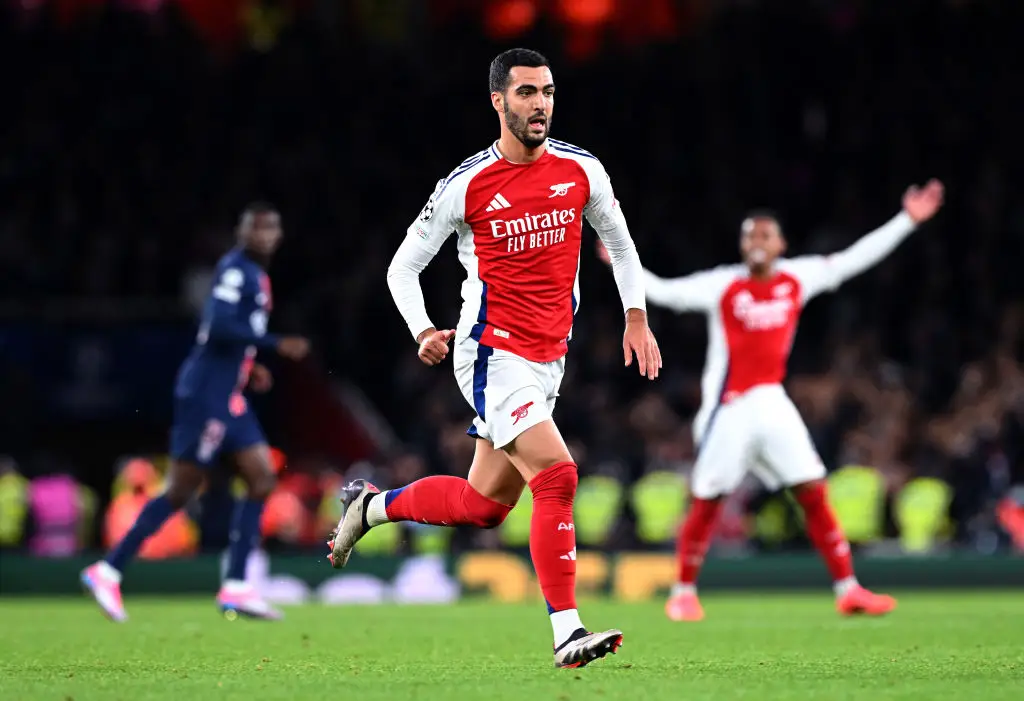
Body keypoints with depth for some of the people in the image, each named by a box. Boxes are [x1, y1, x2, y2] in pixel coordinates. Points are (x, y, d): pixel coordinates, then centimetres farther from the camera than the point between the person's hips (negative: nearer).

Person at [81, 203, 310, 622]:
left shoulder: (255, 275, 17)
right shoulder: (235, 269, -13)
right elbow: (219, 327, -26)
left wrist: (249, 367, 14)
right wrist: (276, 345, -22)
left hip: (228, 399, 10)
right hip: (205, 395, -10)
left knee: (262, 480, 2)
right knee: (181, 490, -6)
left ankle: (236, 589, 1)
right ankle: (107, 572, 1)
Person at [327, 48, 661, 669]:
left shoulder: (582, 170, 3)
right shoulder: (466, 185, -8)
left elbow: (620, 243, 20)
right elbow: (404, 266, 0)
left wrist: (636, 320, 13)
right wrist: (424, 331, -16)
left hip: (548, 360, 6)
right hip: (492, 355, -6)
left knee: (483, 505, 11)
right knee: (558, 477, -21)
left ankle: (370, 505, 35)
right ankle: (567, 633, -18)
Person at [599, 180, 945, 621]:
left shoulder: (798, 278, 4)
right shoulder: (722, 286, -7)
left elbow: (855, 258, 8)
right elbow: (664, 292, -13)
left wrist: (907, 220, 6)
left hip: (773, 403, 4)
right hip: (729, 408, -4)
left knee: (814, 493, -1)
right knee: (706, 503, 1)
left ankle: (848, 590, 5)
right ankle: (683, 593, 17)